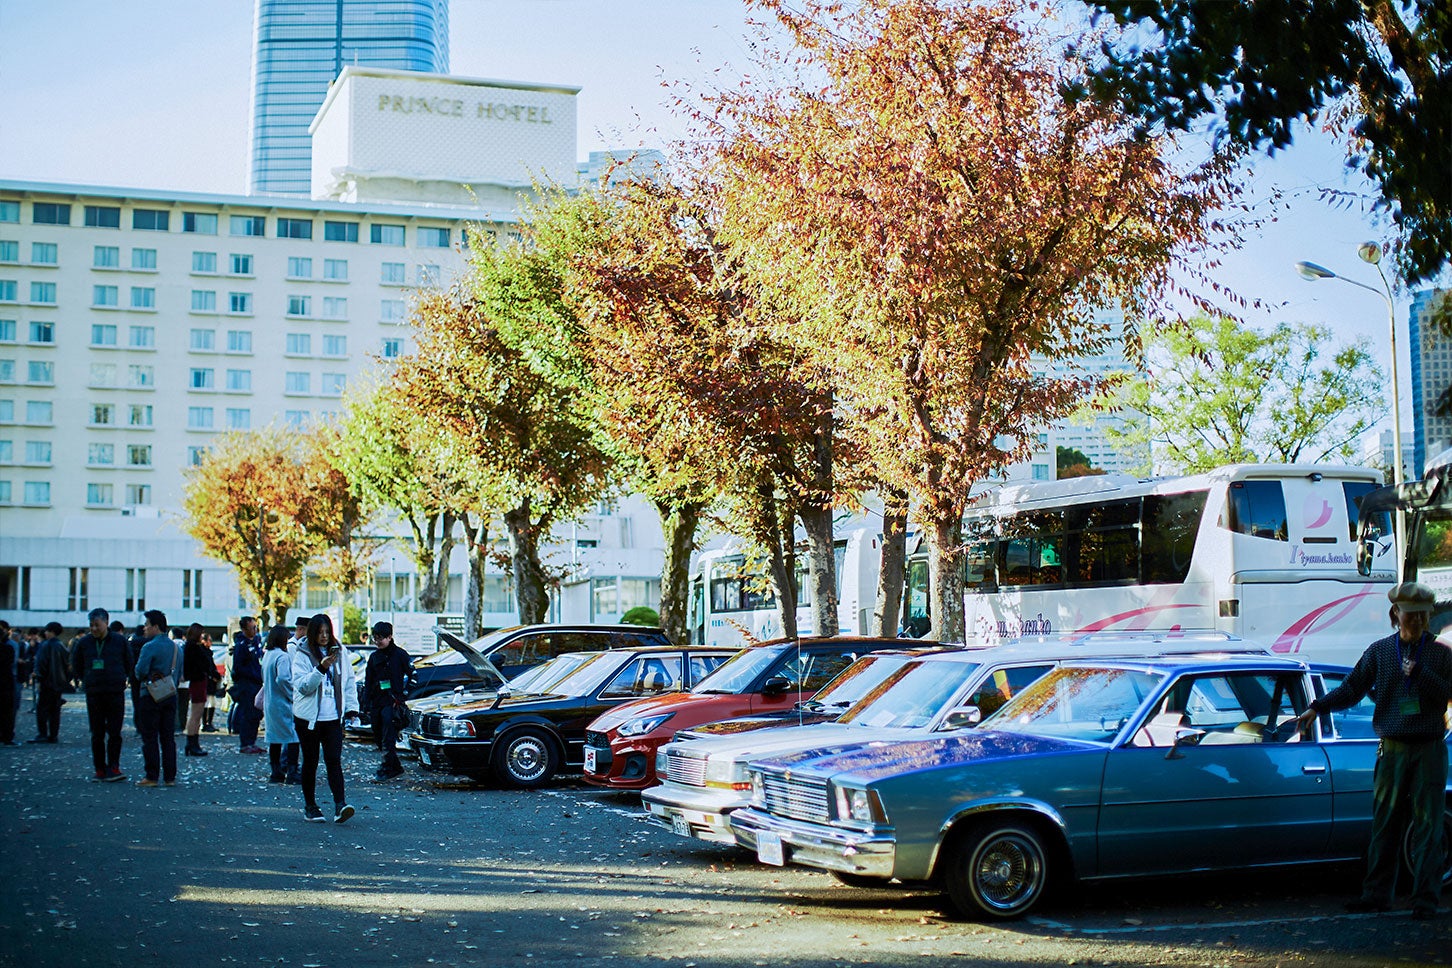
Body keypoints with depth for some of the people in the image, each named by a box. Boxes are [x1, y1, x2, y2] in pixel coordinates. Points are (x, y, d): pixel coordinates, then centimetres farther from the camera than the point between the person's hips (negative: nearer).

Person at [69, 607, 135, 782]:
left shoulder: (119, 640, 0)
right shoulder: (84, 642, 4)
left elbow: (130, 664, 10)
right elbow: (75, 666, 15)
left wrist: (120, 679, 5)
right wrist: (87, 681, 8)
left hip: (116, 693, -2)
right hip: (93, 694, 2)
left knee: (114, 733, -5)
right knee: (97, 734, 4)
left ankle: (114, 767, -2)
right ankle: (100, 769, 9)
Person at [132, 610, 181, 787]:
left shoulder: (150, 647, -12)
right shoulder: (176, 648, 10)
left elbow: (140, 671, -17)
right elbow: (180, 674, 14)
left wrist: (146, 679, 4)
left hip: (150, 697, -6)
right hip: (171, 697, 6)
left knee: (150, 738, -1)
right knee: (168, 738, 9)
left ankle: (152, 777, -2)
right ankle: (170, 777, 9)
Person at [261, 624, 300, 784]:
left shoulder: (267, 655, 11)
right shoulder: (282, 657, -17)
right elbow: (283, 678, -27)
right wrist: (292, 695, -16)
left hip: (269, 703, 9)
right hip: (283, 704, -9)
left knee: (274, 738, 13)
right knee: (292, 737, -3)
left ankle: (276, 772, 17)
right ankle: (291, 773, -4)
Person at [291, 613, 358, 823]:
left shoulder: (339, 652, 8)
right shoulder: (302, 655, -3)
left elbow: (349, 682, 15)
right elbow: (302, 686, -14)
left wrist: (352, 708, 7)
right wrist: (321, 668, -26)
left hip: (333, 718, 2)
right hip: (308, 717, -2)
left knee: (334, 760, -8)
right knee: (310, 762, 7)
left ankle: (340, 805, -17)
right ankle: (310, 806, 18)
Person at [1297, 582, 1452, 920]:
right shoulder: (1379, 650, 9)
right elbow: (1353, 688, 11)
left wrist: (1418, 671, -14)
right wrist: (1318, 707, 4)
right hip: (1392, 750, 2)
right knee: (1384, 825, 5)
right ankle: (1377, 894, 11)